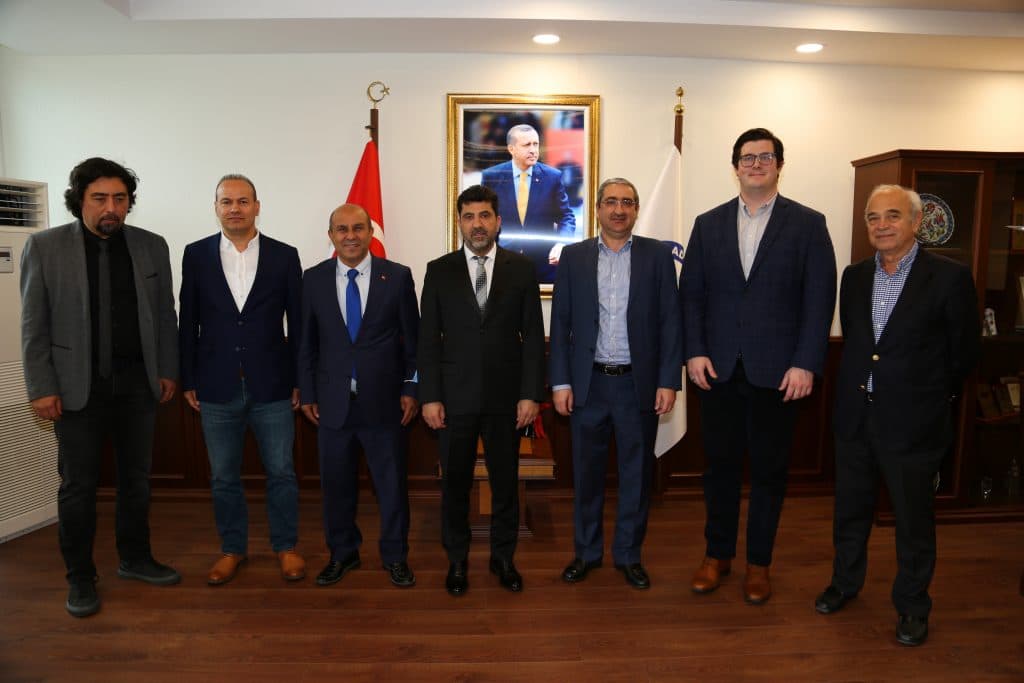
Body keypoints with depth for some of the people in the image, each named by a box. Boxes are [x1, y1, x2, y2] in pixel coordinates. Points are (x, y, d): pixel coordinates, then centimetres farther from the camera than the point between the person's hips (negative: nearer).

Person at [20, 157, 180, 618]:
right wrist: (41, 388, -7)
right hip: (78, 384, -2)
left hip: (137, 381, 3)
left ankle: (135, 558, 30)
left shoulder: (152, 247, 3)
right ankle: (80, 578, 21)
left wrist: (167, 371, 6)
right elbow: (33, 325, -3)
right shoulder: (44, 247, -4)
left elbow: (164, 315, 8)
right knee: (79, 484, 6)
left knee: (137, 476, 13)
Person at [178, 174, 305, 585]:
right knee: (223, 476, 12)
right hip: (217, 388, 1)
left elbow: (297, 322, 2)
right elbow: (188, 323, 6)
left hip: (272, 386, -1)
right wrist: (188, 381, 4)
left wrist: (299, 380, 0)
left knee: (281, 472, 8)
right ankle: (232, 548, 30)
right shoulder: (196, 255, 3)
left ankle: (285, 546, 26)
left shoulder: (284, 255, 0)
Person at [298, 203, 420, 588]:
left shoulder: (397, 276, -2)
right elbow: (307, 343, 7)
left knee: (392, 482, 9)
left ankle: (395, 556, 27)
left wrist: (411, 389, -2)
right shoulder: (313, 279, 3)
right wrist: (307, 393, 5)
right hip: (332, 400, 2)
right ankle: (342, 553, 33)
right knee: (336, 483, 13)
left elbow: (412, 338, 0)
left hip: (383, 399, -1)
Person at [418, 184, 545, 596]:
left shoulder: (521, 270, 3)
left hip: (506, 397, 0)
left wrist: (531, 394, -5)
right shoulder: (439, 271, 3)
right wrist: (430, 397, -4)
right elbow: (428, 339, 1)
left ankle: (503, 557, 30)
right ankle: (457, 559, 28)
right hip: (455, 397, 0)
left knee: (505, 481, 11)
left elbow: (533, 336, 1)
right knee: (455, 482, 10)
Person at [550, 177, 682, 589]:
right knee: (586, 474, 11)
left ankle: (629, 555, 27)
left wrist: (669, 381, -7)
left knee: (637, 474, 10)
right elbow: (560, 324, 3)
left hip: (639, 384, 0)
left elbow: (670, 321, -1)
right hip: (587, 384, 1)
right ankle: (586, 552, 29)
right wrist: (560, 382, -3)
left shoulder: (657, 255, 2)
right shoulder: (573, 257, 5)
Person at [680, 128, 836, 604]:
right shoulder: (708, 224, 8)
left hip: (778, 371, -1)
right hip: (719, 368, 2)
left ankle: (759, 562, 26)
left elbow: (819, 298, -3)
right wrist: (694, 352, -4)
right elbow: (691, 294, 6)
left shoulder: (808, 224, 1)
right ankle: (717, 554, 28)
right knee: (720, 463, 11)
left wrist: (805, 364, -11)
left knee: (769, 469, 9)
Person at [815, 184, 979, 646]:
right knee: (850, 509, 18)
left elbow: (964, 352, -3)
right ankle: (845, 582, 40)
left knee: (913, 518, 11)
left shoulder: (949, 277, -11)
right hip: (854, 416, 5)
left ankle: (912, 605, 32)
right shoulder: (854, 276, 4)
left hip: (912, 422, -4)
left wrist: (927, 395, 6)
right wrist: (861, 385, 12)